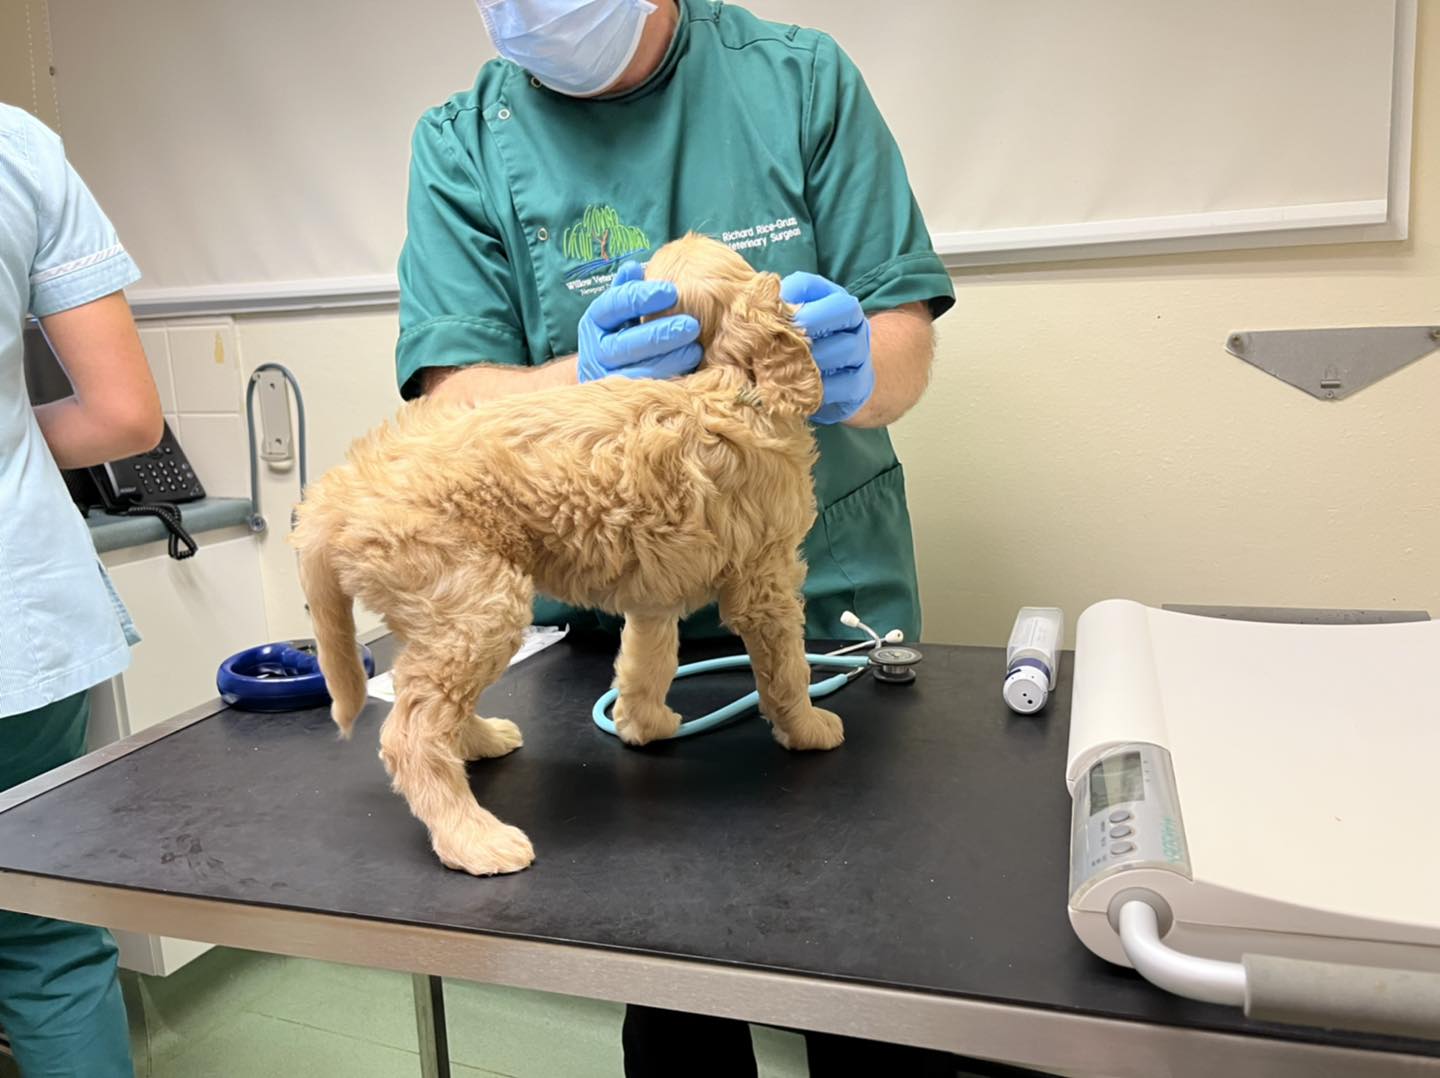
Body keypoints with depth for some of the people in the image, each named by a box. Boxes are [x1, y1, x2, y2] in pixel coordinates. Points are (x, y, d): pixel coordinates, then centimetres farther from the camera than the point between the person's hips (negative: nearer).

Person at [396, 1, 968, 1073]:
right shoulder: (464, 143, 2)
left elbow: (906, 348, -2)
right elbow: (453, 398, -7)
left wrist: (848, 367, -25)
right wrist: (584, 382, -28)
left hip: (831, 594, 1)